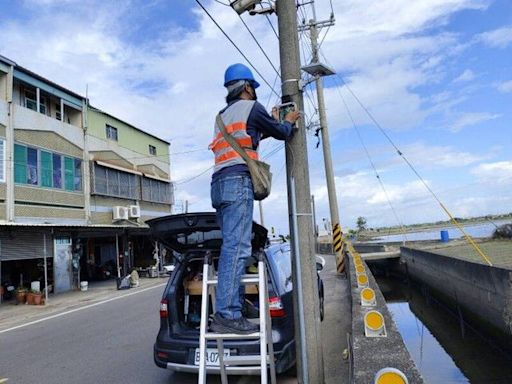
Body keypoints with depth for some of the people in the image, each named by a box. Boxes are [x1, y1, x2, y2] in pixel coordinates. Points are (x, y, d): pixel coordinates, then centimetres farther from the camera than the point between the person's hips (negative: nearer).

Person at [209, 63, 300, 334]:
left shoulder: (223, 115, 30)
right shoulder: (251, 107, 6)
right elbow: (281, 133, 11)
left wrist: (272, 123, 42)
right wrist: (288, 122, 32)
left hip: (219, 184, 9)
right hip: (238, 181, -9)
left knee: (232, 247, 8)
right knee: (236, 247, -15)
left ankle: (233, 307, 7)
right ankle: (226, 314, -20)